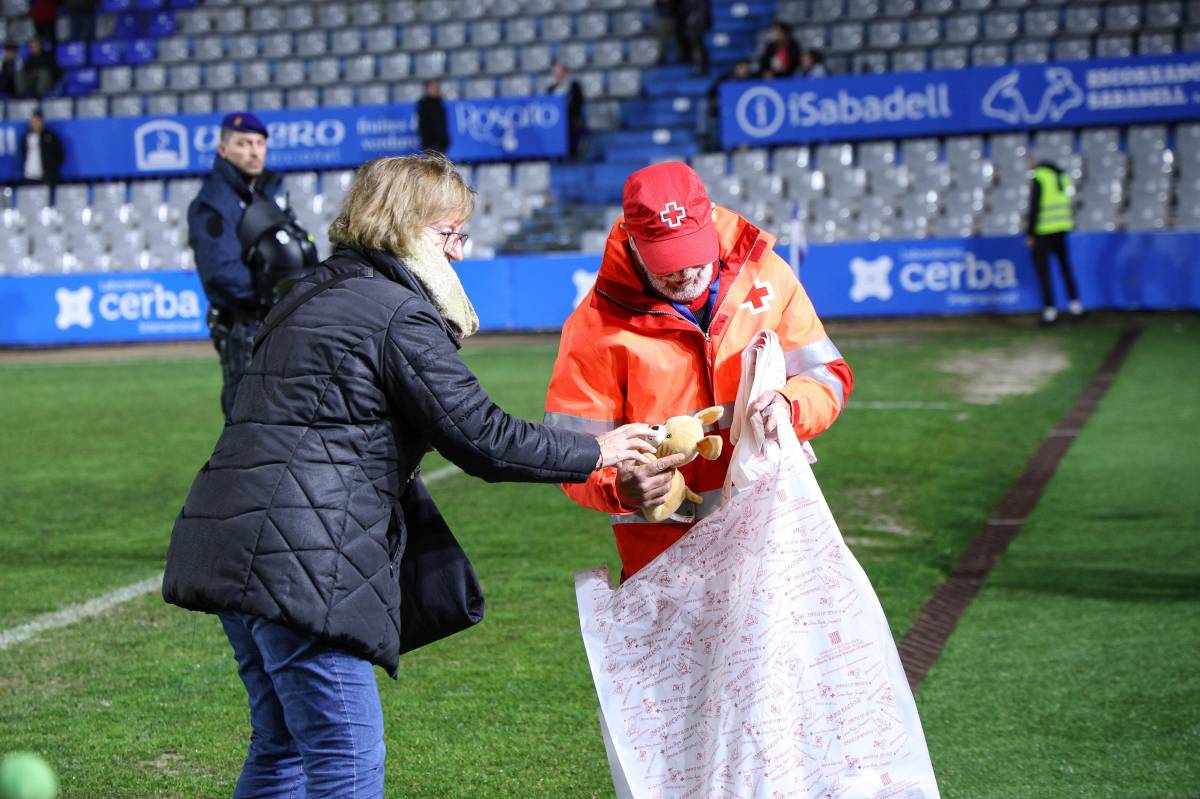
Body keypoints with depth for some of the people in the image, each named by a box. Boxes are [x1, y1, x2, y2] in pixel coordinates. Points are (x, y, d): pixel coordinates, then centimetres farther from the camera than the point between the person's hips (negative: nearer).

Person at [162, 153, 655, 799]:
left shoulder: (318, 294, 22)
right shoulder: (399, 314, -8)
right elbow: (480, 436, -9)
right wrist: (593, 453, 3)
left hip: (234, 545, 10)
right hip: (297, 557, -10)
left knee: (283, 746, 18)